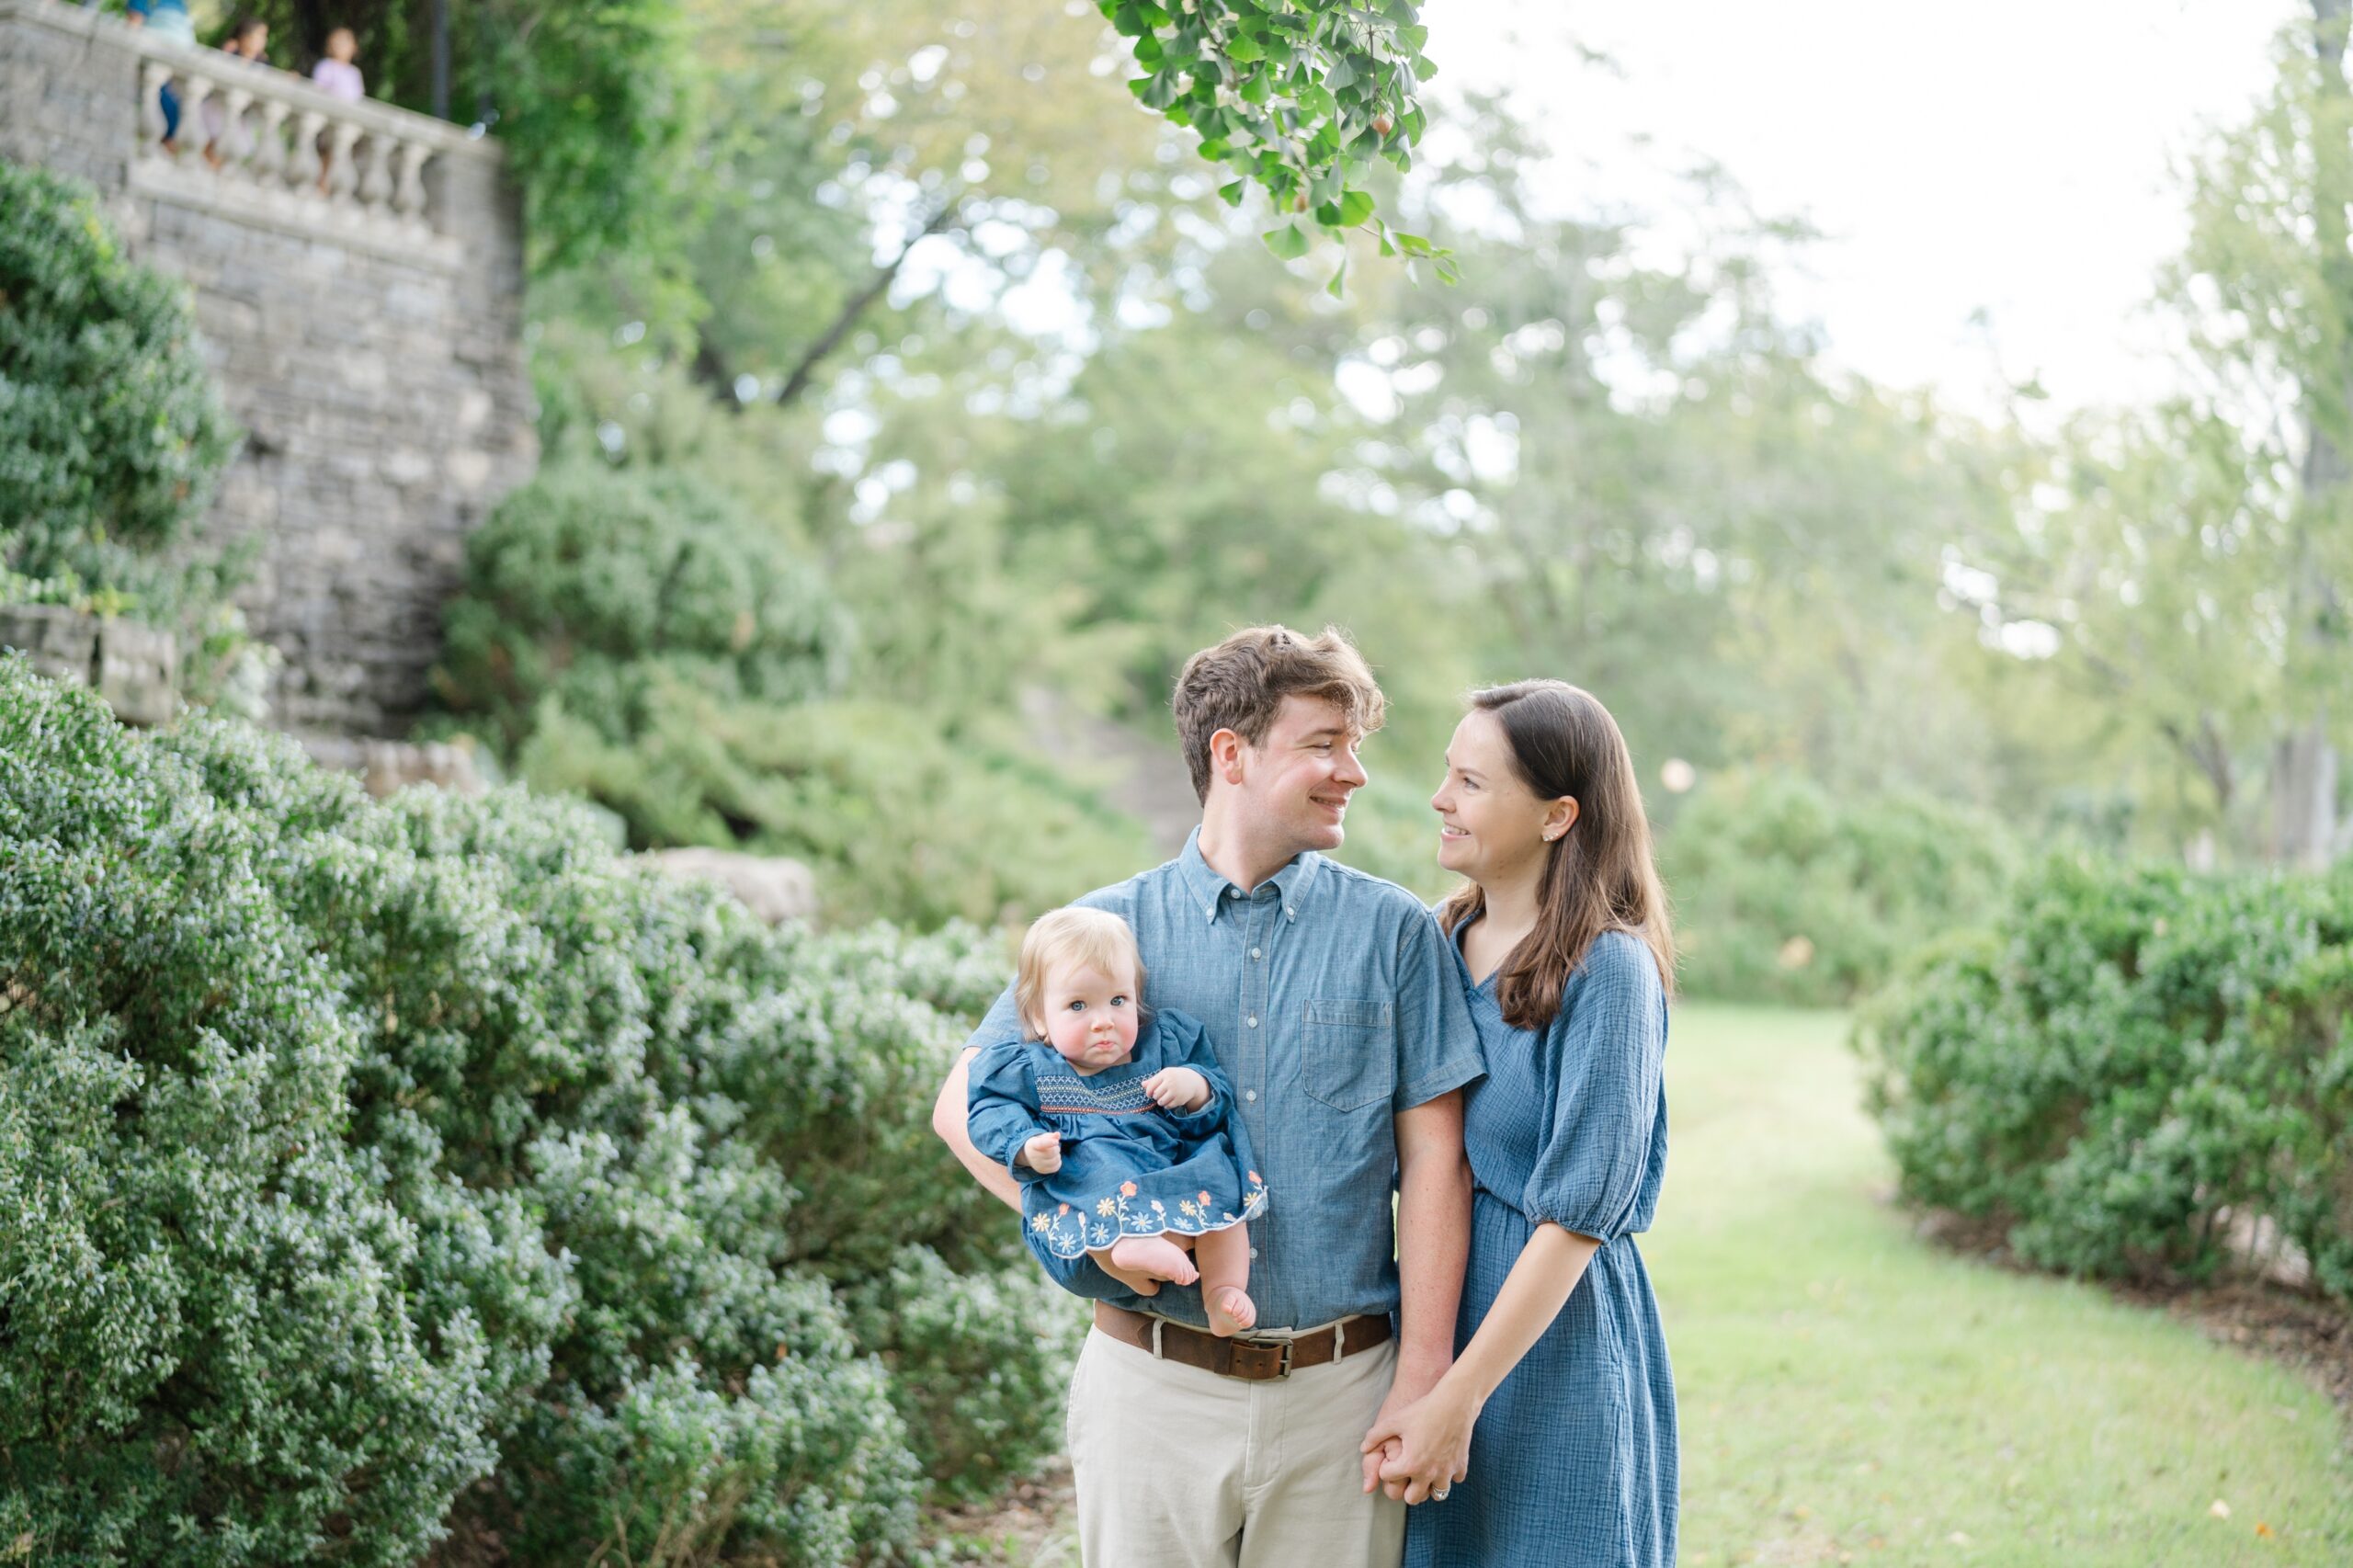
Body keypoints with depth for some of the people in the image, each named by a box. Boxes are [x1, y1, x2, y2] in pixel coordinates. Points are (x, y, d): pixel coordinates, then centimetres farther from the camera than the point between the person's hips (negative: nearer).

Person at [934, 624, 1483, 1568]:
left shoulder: (1394, 931, 3)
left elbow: (1433, 1160, 0)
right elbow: (965, 1105, 6)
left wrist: (1422, 1383, -6)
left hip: (1338, 1388, 0)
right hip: (1155, 1384, 0)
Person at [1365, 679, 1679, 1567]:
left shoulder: (1607, 969, -15)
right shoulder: (1437, 938, 6)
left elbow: (1575, 1216, -17)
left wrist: (1456, 1398, -17)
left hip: (1554, 1342, -6)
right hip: (1436, 1303, 6)